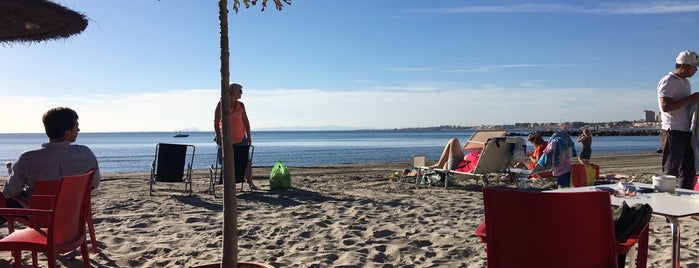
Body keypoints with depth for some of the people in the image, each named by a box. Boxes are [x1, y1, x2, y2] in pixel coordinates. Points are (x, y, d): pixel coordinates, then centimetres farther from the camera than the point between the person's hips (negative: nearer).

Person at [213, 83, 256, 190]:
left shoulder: (241, 105, 4)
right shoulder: (221, 104, -5)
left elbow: (245, 121, 7)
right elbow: (216, 122, -6)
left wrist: (248, 136, 3)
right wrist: (218, 136, -12)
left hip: (240, 139, 3)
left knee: (246, 161, 2)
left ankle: (250, 182, 13)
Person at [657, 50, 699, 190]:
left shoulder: (686, 82, 21)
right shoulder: (667, 81, -9)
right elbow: (665, 106, -20)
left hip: (687, 132, 9)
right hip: (673, 132, -9)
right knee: (671, 172, -7)